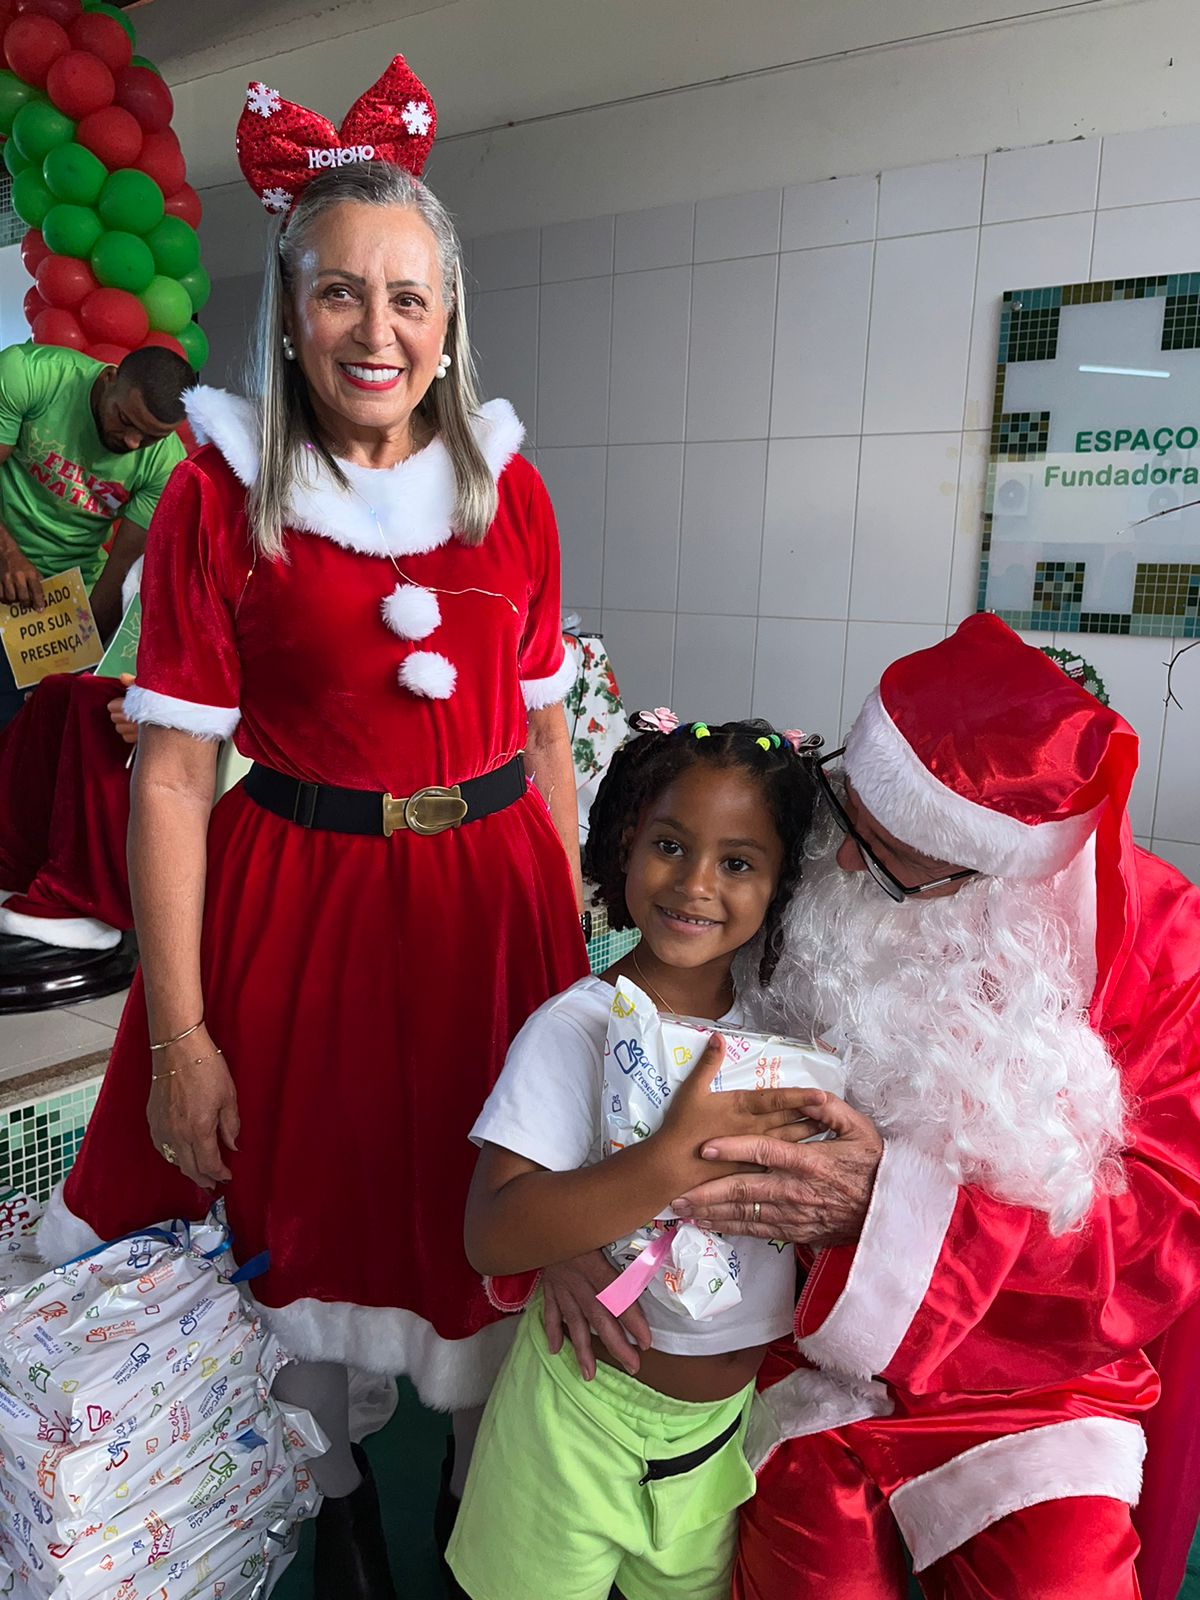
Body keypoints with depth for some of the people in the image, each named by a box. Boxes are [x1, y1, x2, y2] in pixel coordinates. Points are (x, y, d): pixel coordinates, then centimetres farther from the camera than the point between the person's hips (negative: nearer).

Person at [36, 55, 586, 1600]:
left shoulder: (508, 488, 3)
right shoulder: (217, 497, -6)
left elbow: (545, 729, 7)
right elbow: (169, 775, -9)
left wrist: (577, 936, 6)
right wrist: (178, 1037, -11)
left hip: (487, 891, 2)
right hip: (298, 890, -2)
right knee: (307, 1211, 15)